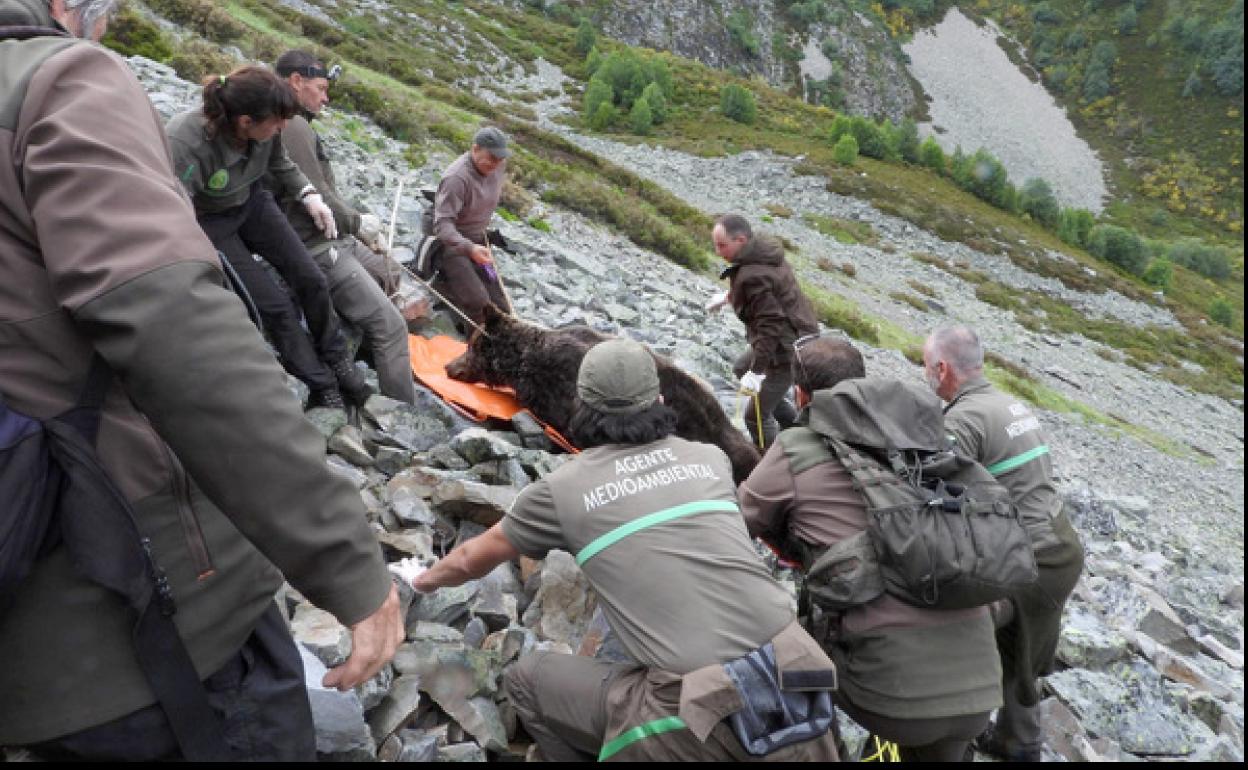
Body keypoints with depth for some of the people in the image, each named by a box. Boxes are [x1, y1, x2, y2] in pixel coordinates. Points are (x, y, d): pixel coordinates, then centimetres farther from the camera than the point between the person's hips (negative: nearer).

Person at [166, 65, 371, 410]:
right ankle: (324, 388, 6)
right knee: (274, 305, -10)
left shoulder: (265, 130, -20)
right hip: (211, 223, -5)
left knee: (311, 279, 0)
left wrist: (308, 195, -7)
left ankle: (337, 362, 22)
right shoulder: (184, 143, -38)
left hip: (252, 205, 5)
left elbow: (280, 164, 5)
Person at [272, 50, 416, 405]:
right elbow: (316, 196, -22)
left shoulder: (294, 124, 15)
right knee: (391, 326, -14)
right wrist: (358, 223, -6)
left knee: (389, 275, 30)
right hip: (317, 248, -11)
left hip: (333, 239, 11)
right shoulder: (293, 126, -17)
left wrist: (358, 224, 12)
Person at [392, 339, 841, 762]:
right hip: (801, 689, 4)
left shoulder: (563, 488, 4)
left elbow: (474, 559, 23)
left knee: (527, 680, 15)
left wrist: (426, 580, 46)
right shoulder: (711, 459, 14)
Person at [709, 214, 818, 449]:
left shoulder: (751, 275, -29)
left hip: (787, 350, -11)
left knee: (756, 417, -4)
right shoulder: (764, 251, 1)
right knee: (741, 368, 31)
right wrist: (728, 297, 35)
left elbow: (770, 325, -32)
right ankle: (792, 422, 35)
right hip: (797, 335, 11)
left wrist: (756, 371, -29)